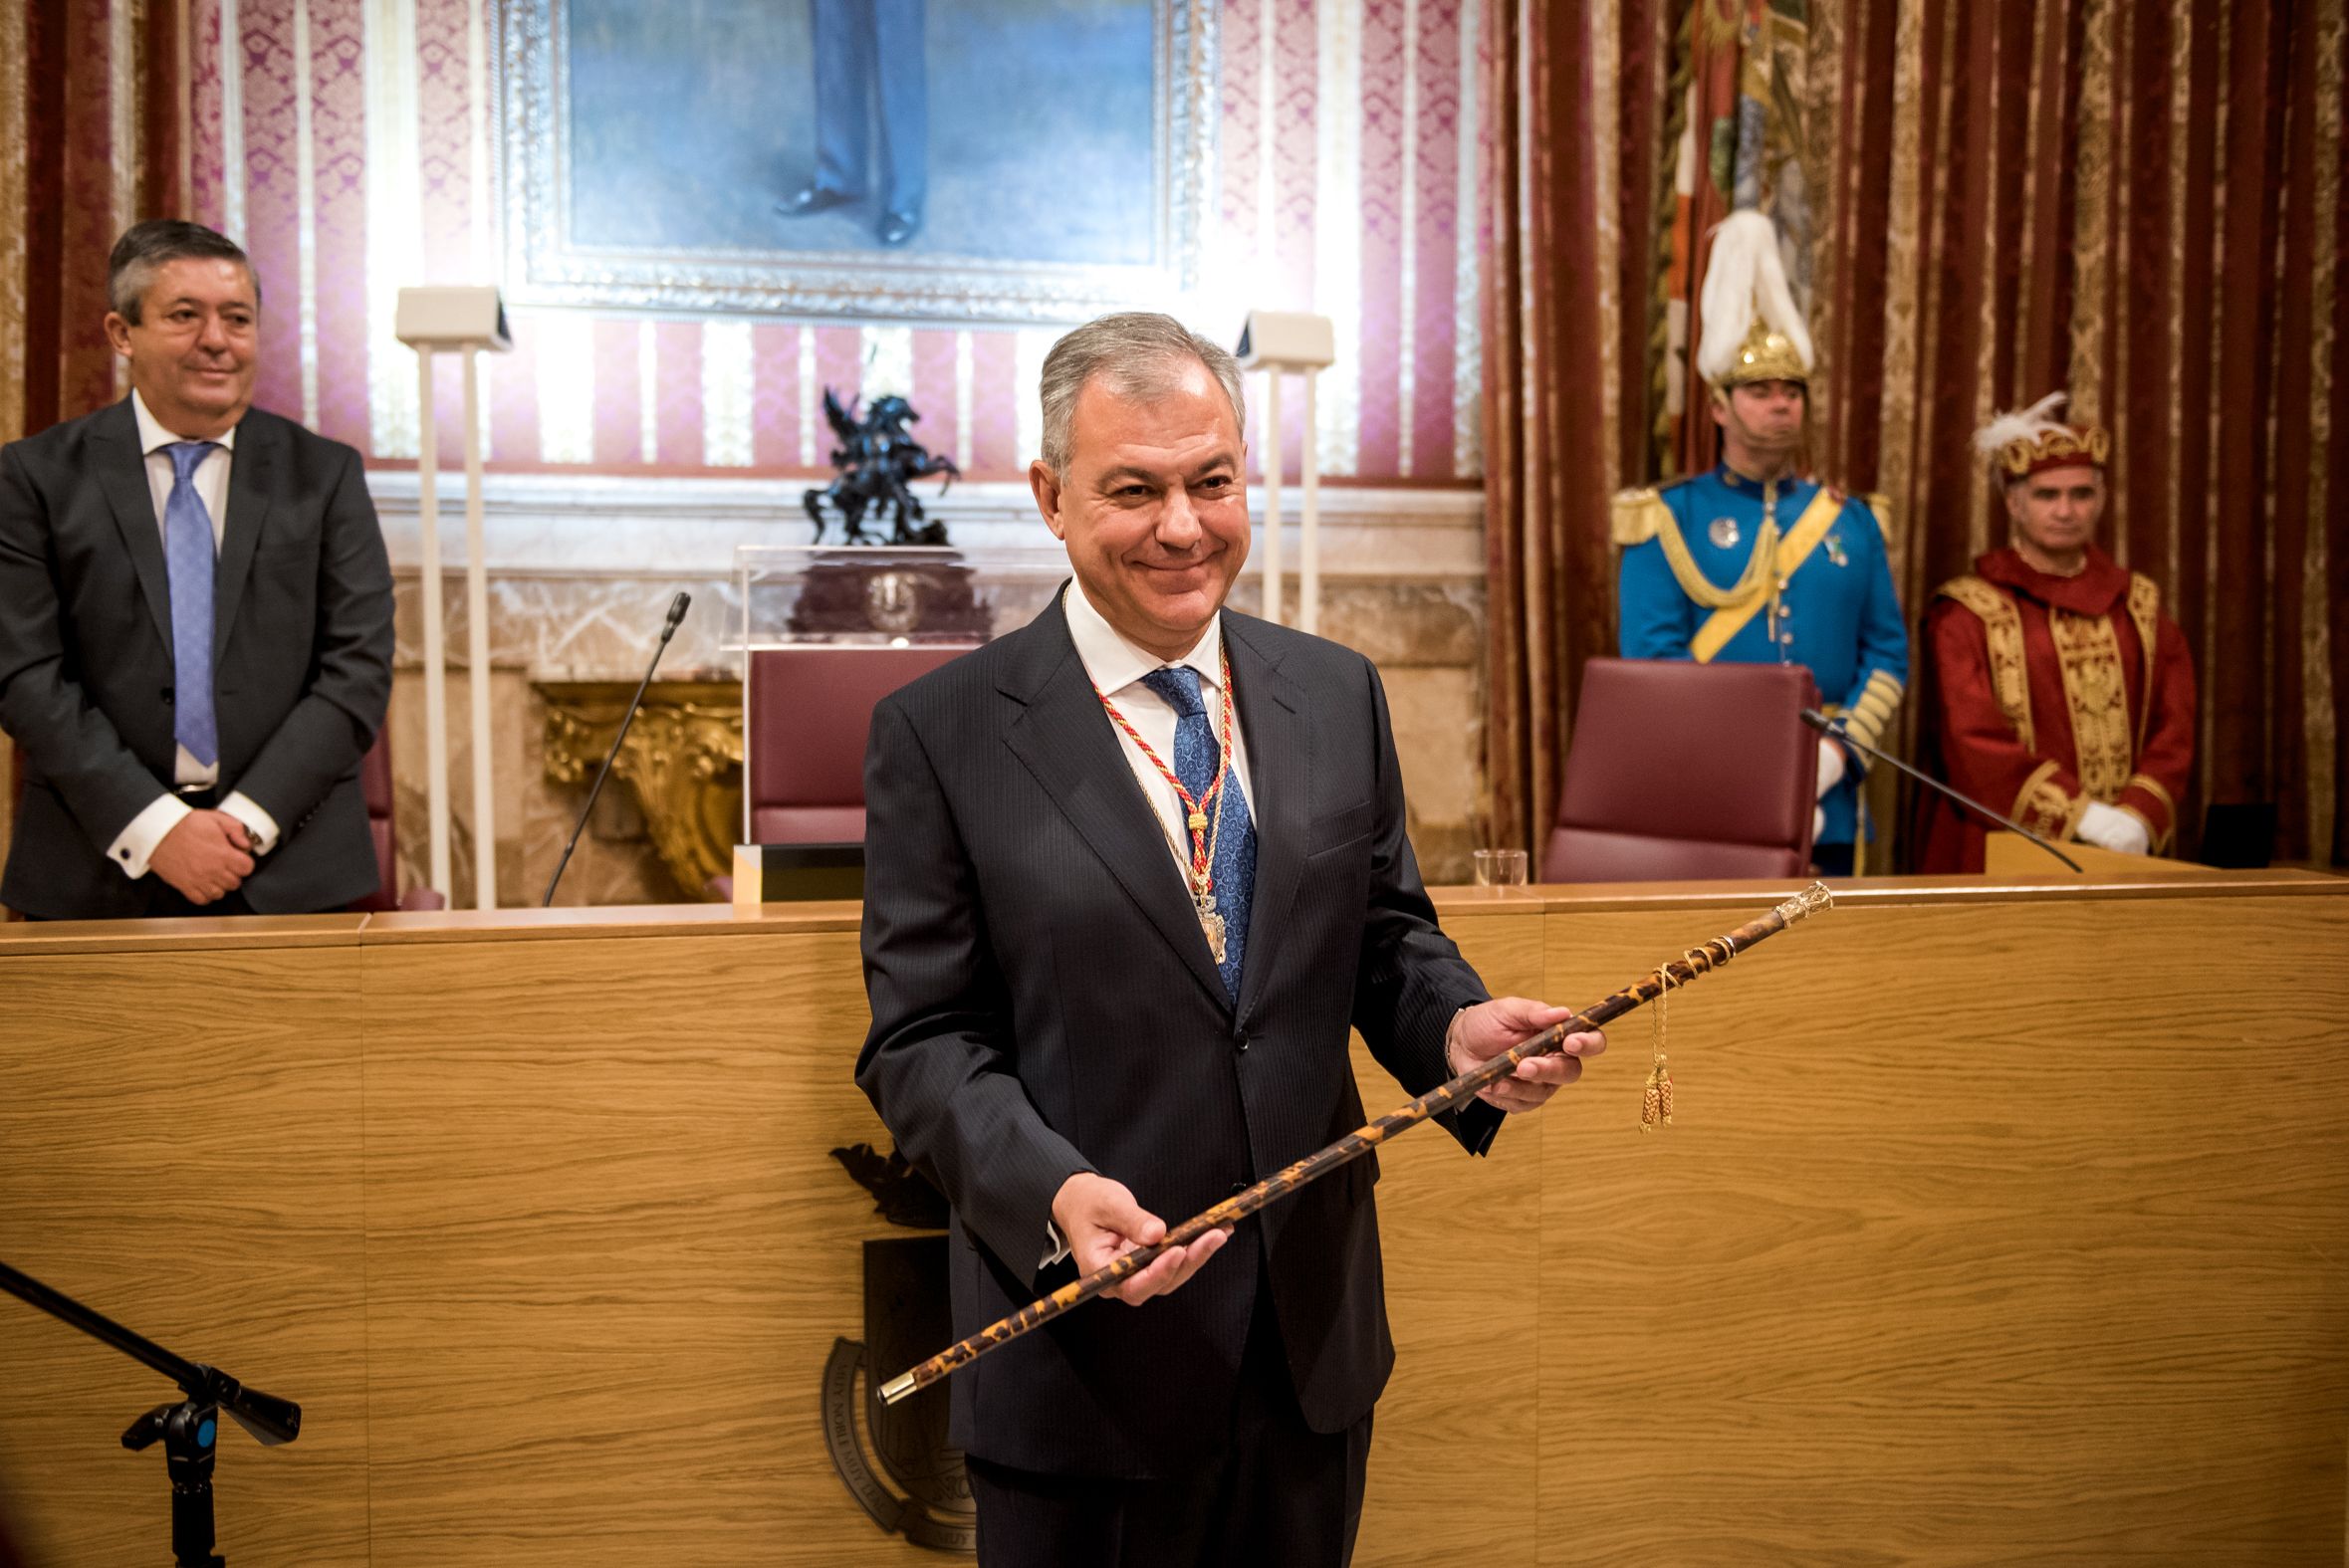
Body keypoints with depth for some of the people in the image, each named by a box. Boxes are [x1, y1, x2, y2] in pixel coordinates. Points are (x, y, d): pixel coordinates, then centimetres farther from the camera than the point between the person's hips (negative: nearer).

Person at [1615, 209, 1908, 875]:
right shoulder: (1668, 520, 1)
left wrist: (1839, 750, -8)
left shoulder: (1851, 521, 12)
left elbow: (1887, 652, 9)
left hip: (1826, 810, 3)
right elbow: (1651, 657, -7)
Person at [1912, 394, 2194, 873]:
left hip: (2123, 852, 4)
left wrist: (2139, 816, -12)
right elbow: (1973, 741, -11)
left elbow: (2174, 727, 5)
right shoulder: (1966, 613, -3)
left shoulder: (2139, 606, 11)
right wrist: (2081, 815, -18)